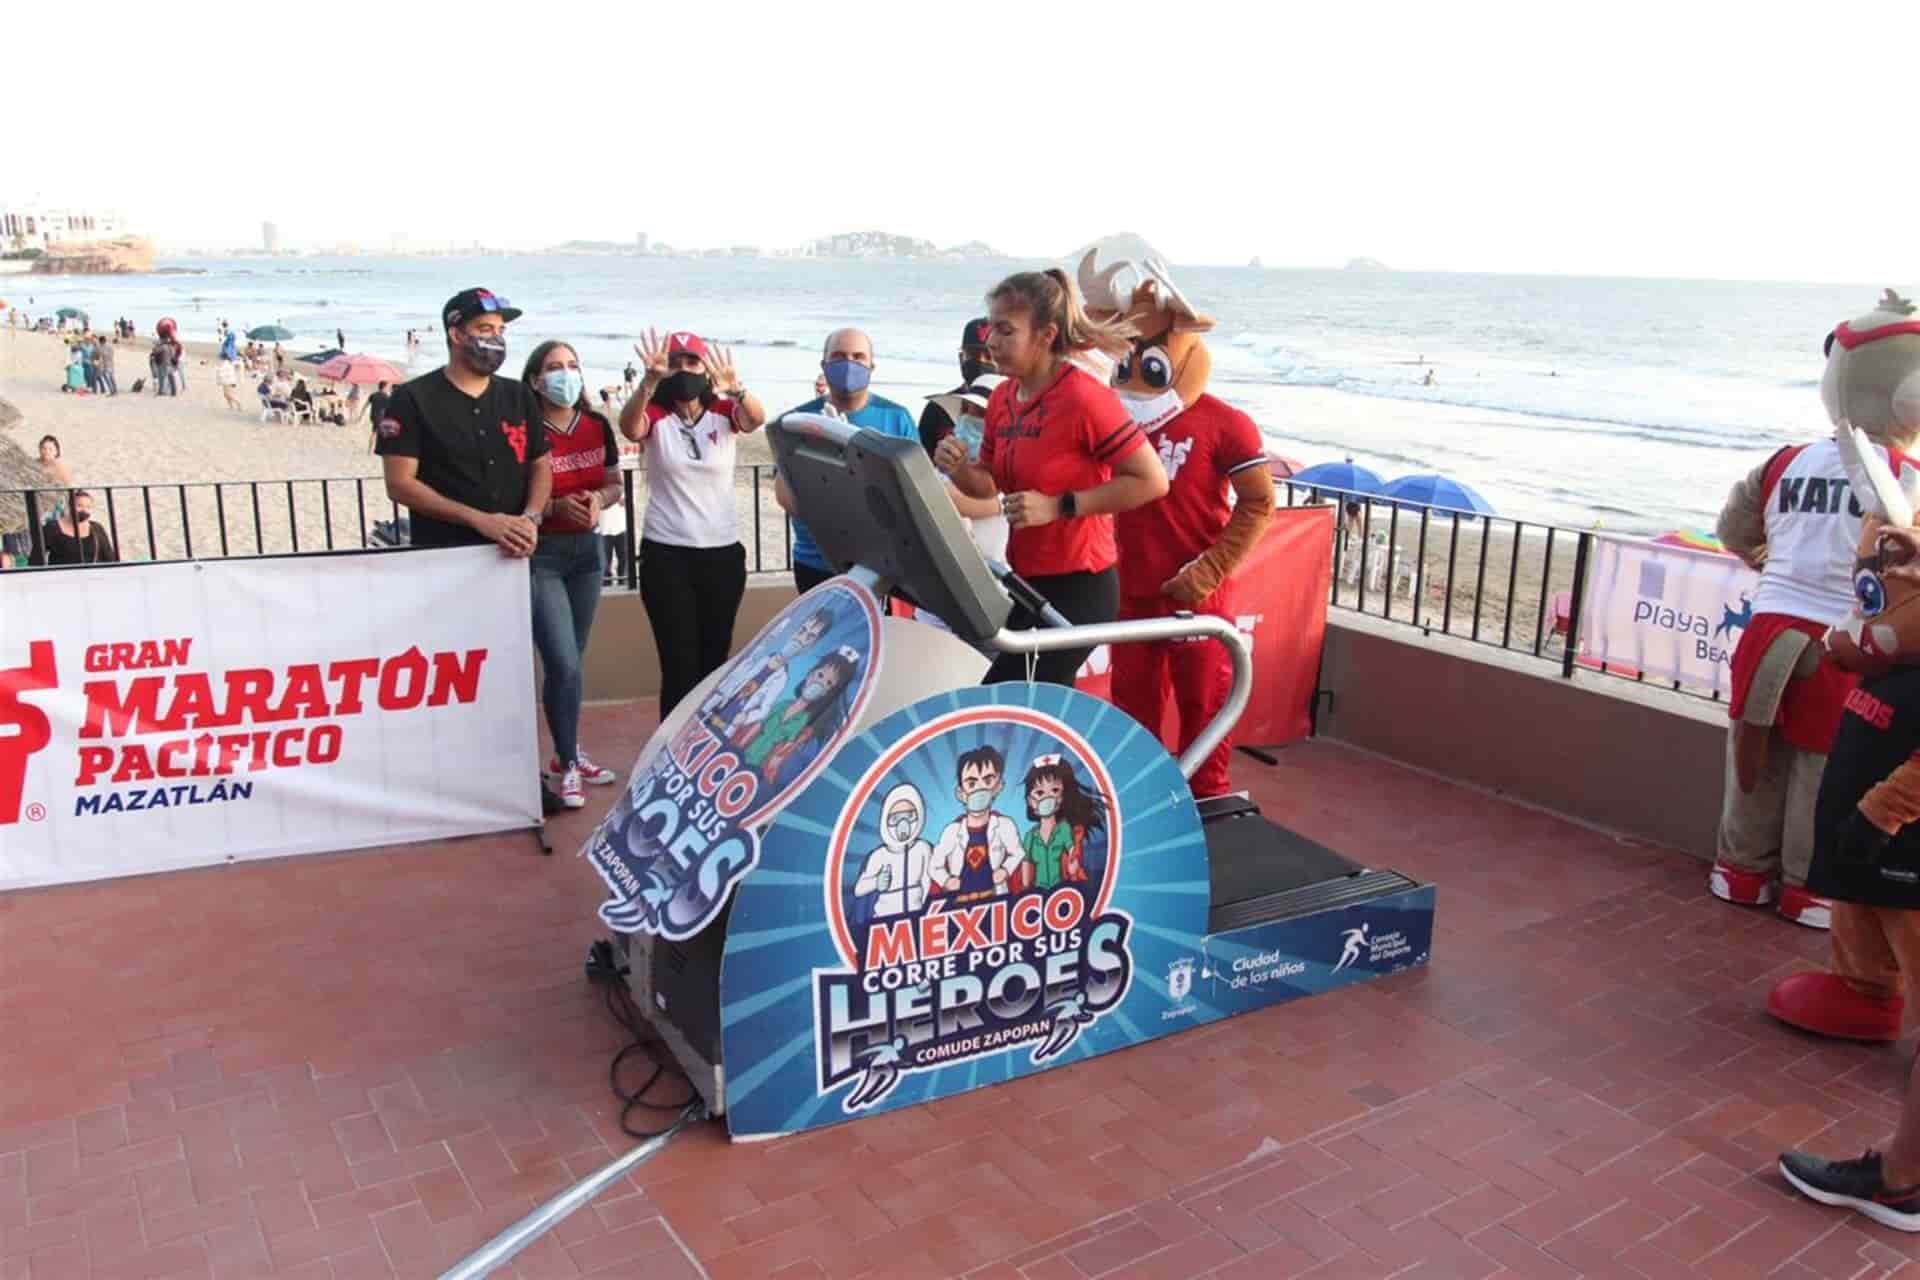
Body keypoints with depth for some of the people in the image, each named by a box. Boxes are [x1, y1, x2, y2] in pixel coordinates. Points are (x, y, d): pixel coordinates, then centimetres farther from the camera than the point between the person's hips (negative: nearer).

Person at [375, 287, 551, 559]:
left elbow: (541, 466, 14)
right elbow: (400, 484, -9)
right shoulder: (412, 399, -2)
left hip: (513, 555, 4)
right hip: (443, 555, -4)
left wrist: (531, 519, -9)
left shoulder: (518, 397, 12)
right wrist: (481, 520, -17)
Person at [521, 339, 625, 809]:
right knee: (563, 663, -9)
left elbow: (615, 485, 11)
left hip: (587, 549, 5)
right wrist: (553, 507, -25)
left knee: (572, 661, 13)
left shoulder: (597, 426, 5)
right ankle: (566, 766, 4)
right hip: (540, 554, -5)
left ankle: (569, 752, 25)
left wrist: (598, 499, -11)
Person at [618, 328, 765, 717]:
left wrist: (735, 388, -44)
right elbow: (629, 428, -25)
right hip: (665, 554, -2)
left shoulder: (725, 413, 1)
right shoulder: (654, 417, -2)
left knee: (716, 658, 10)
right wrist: (648, 383, -45)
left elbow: (756, 418, -21)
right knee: (679, 662, -3)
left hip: (723, 552, 2)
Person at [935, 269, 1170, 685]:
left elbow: (1152, 481, -18)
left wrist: (1059, 506, -22)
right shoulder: (1003, 397, 6)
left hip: (1077, 587, -8)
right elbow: (989, 485, 16)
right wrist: (959, 469, -6)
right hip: (1026, 580, 8)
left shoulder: (1084, 397, -18)